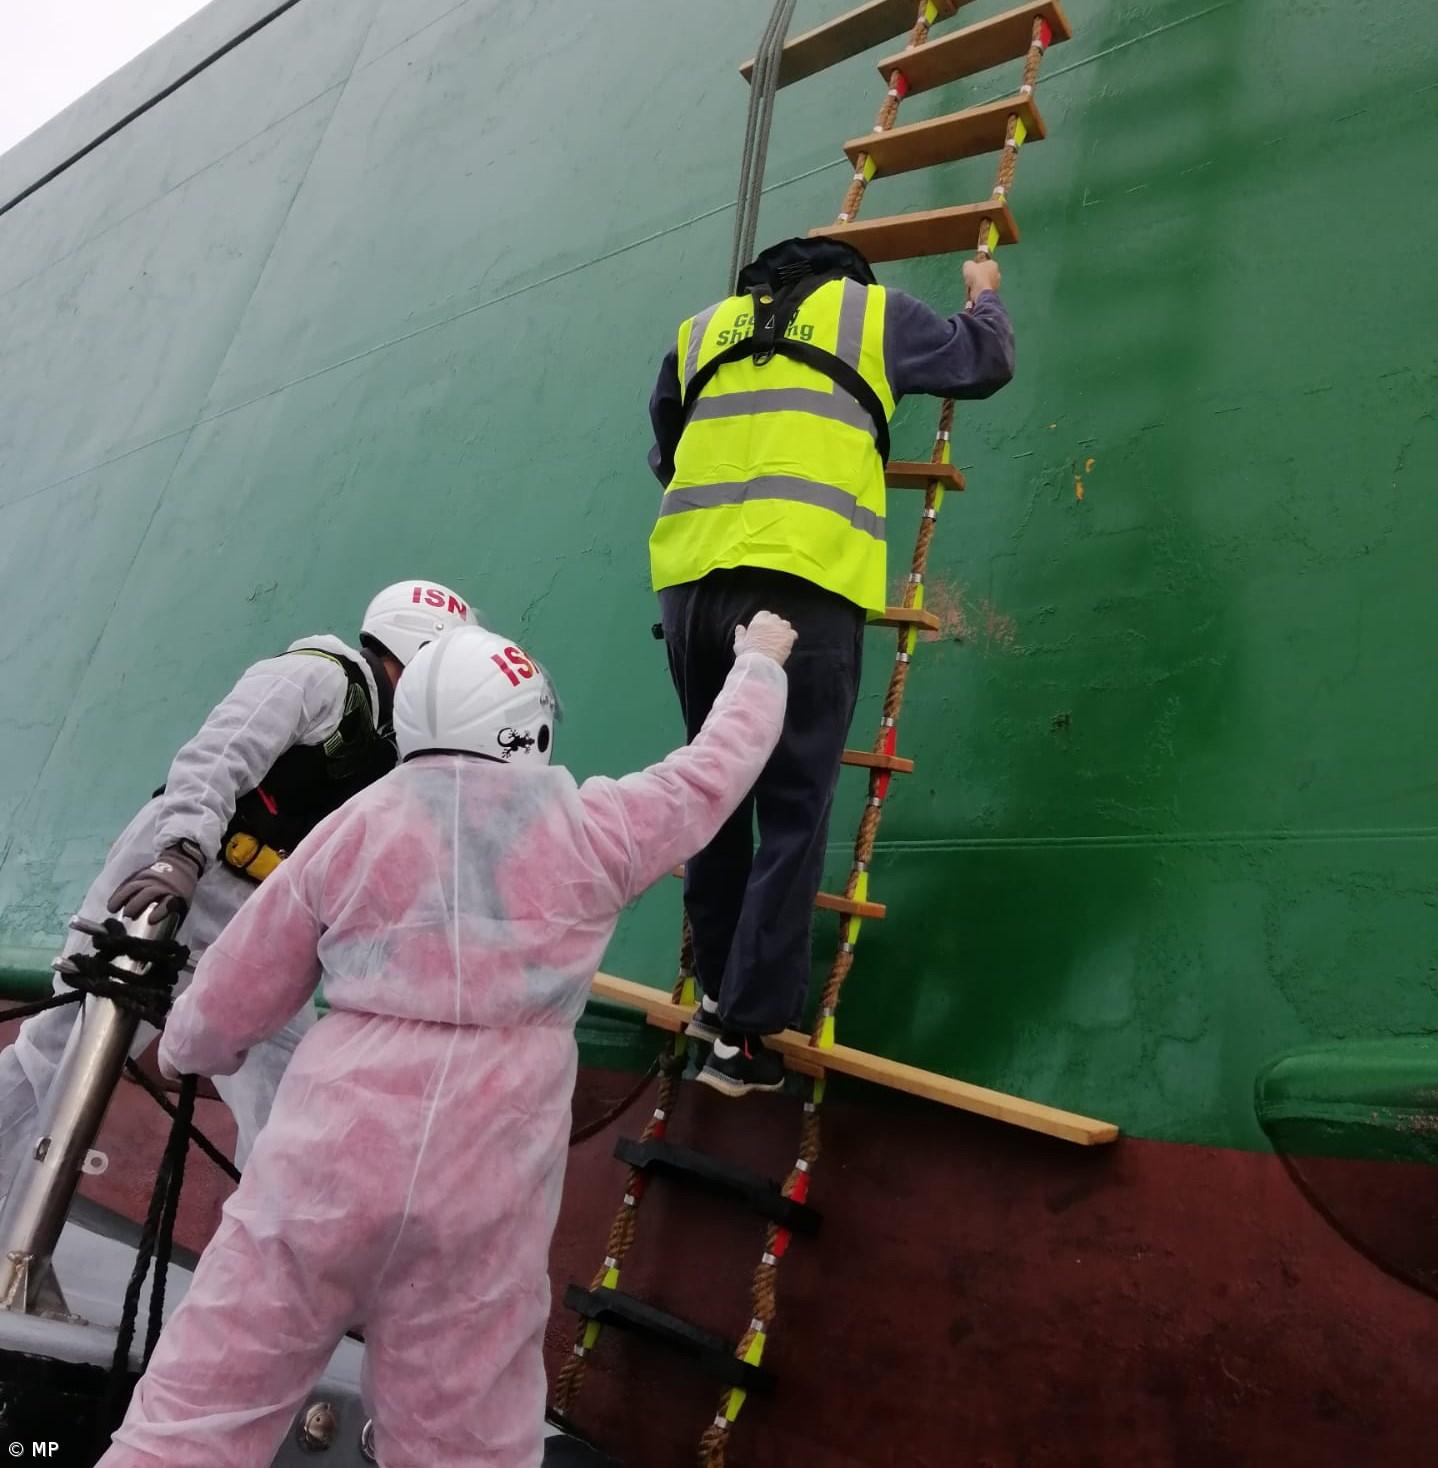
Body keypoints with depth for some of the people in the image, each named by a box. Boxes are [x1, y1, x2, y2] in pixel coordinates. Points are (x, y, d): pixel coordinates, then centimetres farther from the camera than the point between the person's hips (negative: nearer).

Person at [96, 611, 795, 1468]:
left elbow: (227, 1008, 9)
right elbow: (713, 771, 18)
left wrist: (190, 1052, 32)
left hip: (332, 1159, 1)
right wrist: (760, 664, 36)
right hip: (487, 1186, 0)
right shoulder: (591, 830, 1)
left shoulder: (353, 829, 3)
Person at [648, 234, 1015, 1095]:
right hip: (801, 584, -4)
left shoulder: (701, 331, 27)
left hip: (690, 580, 5)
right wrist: (986, 295, 48)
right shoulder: (870, 310, 17)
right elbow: (987, 363, 27)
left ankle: (720, 989, 23)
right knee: (794, 810, -1)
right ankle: (745, 1030, -2)